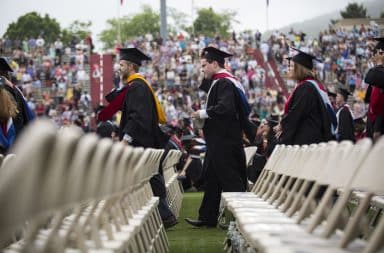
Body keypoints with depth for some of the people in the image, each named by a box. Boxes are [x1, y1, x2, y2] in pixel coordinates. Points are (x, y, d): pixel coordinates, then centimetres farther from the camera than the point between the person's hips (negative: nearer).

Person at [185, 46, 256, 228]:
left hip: (223, 142, -10)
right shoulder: (220, 82, 15)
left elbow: (225, 108, -28)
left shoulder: (224, 83, -16)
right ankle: (207, 217, 22)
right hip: (219, 140, 10)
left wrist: (203, 113, -18)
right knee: (211, 178, 15)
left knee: (229, 180, -6)